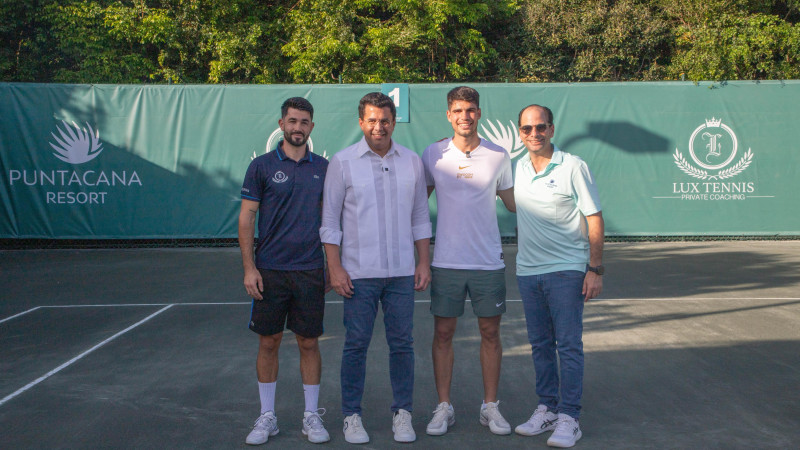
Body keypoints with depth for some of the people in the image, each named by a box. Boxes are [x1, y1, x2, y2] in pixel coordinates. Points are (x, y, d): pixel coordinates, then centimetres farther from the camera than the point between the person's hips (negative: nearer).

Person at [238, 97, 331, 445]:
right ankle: (267, 417, 18)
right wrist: (249, 267, -7)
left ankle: (312, 416, 18)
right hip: (269, 271, -1)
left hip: (310, 271, 1)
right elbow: (246, 218, 0)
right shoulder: (262, 166, 0)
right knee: (268, 342, 6)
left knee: (309, 342, 7)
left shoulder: (323, 168, 7)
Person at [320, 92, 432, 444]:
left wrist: (424, 262, 7)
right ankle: (352, 415, 16)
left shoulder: (411, 162, 8)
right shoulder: (342, 162, -1)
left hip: (402, 271, 2)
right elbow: (330, 221, 0)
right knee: (356, 345, 3)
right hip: (358, 272, -2)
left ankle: (402, 413, 19)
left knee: (402, 343, 7)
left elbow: (420, 217, 13)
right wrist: (335, 268, -6)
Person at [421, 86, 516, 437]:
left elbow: (513, 203, 14)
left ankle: (490, 406, 19)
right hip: (446, 262, 0)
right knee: (443, 333, 4)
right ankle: (443, 407, 16)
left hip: (489, 262, 1)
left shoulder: (498, 156, 2)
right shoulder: (433, 154, 1)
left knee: (490, 333, 6)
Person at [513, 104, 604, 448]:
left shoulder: (573, 167, -6)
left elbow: (594, 219, -6)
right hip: (527, 270, 5)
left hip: (566, 270, -5)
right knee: (540, 344, 11)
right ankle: (547, 408, 22)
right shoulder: (518, 168, 8)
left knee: (569, 345, -3)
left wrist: (595, 269, -11)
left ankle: (569, 417, 2)